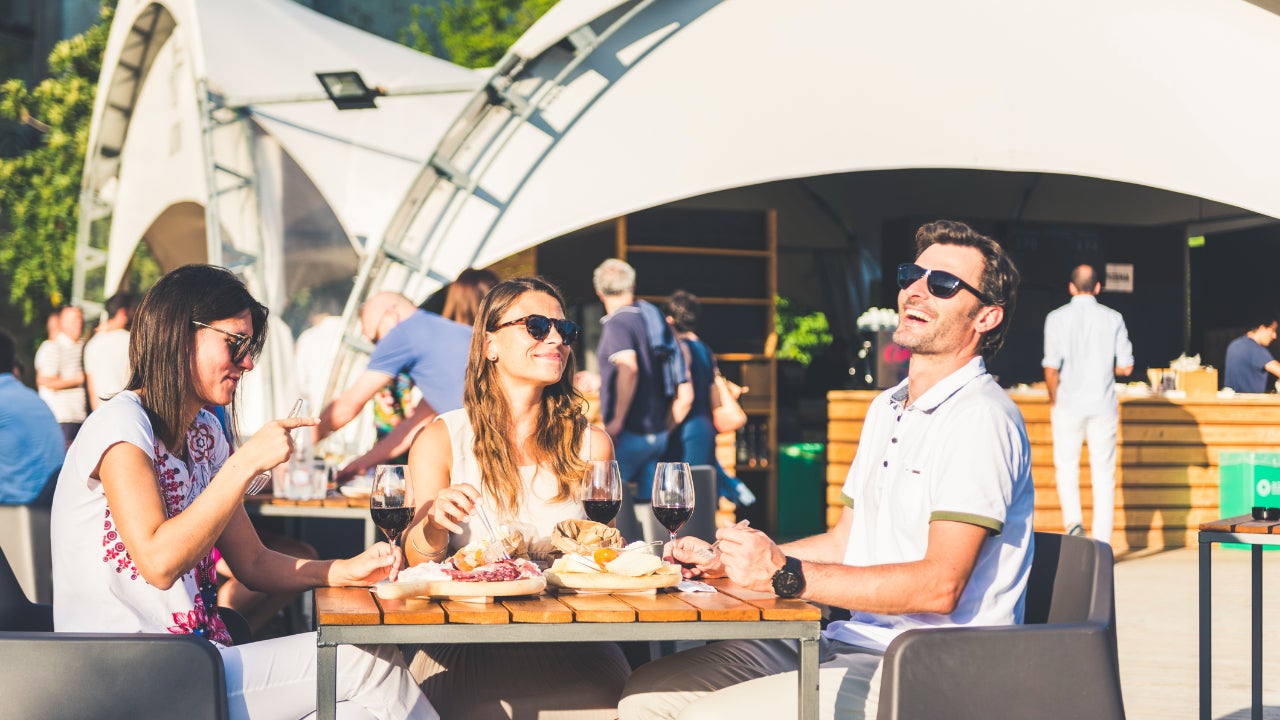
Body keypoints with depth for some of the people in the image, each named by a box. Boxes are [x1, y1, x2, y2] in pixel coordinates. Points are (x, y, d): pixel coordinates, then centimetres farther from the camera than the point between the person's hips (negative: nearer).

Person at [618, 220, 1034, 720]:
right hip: (851, 645, 9)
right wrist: (724, 561, 13)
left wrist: (786, 575, -23)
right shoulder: (886, 408, 20)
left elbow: (939, 586, -22)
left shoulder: (979, 418, -13)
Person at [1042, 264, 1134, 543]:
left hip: (1069, 405, -1)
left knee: (1066, 466, 12)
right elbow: (1126, 368, -1)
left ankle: (1073, 519, -10)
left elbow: (1051, 368, -9)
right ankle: (1102, 540, 5)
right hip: (1103, 405, 1)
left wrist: (1053, 400, 5)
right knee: (1104, 473, 7)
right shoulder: (1113, 319, 0)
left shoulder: (1057, 318, -4)